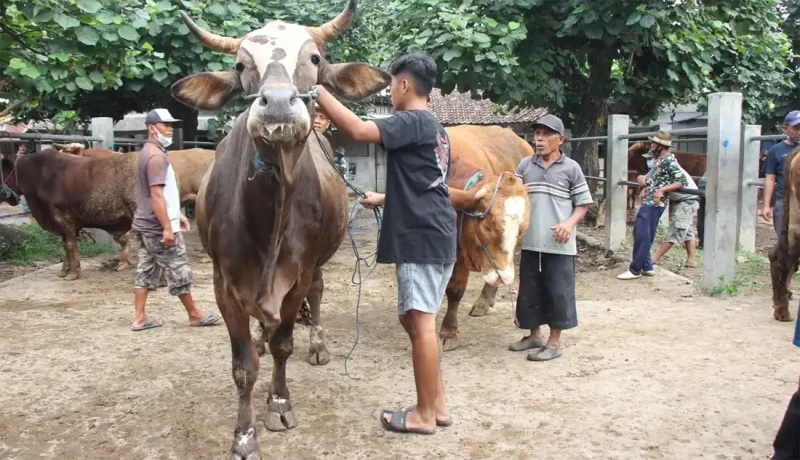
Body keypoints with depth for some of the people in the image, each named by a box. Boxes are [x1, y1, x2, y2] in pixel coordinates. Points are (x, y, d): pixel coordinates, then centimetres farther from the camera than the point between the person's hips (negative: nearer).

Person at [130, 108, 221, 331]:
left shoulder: (150, 152, 15)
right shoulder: (156, 155, -17)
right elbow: (157, 195, -23)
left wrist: (177, 214, 23)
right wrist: (167, 227, -24)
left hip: (145, 225, 10)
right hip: (158, 227, -10)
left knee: (146, 271, 11)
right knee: (179, 272, 1)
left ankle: (140, 318, 14)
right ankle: (194, 314, 11)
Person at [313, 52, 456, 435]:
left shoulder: (411, 122, -11)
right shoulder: (433, 128, 19)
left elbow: (358, 130, -27)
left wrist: (317, 89, -19)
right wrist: (383, 199, 41)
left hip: (421, 238, -10)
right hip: (434, 237, 10)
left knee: (420, 322, -3)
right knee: (414, 318, 16)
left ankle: (425, 414, 6)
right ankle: (437, 403, 22)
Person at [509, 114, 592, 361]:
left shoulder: (571, 168, -1)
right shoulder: (525, 165, 7)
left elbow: (583, 203, 1)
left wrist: (570, 223, -14)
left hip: (559, 245, -3)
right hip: (530, 243, 4)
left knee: (558, 292, 2)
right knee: (530, 291, 13)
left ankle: (555, 342, 15)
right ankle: (534, 335, 29)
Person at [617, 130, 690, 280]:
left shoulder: (670, 161, -14)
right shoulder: (658, 159, 14)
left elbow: (682, 182, -19)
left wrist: (662, 190, -27)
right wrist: (642, 178, 1)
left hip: (654, 204, -10)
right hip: (647, 202, 10)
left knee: (642, 236, -6)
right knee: (639, 233, 13)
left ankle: (635, 270, 0)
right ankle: (647, 267, 21)